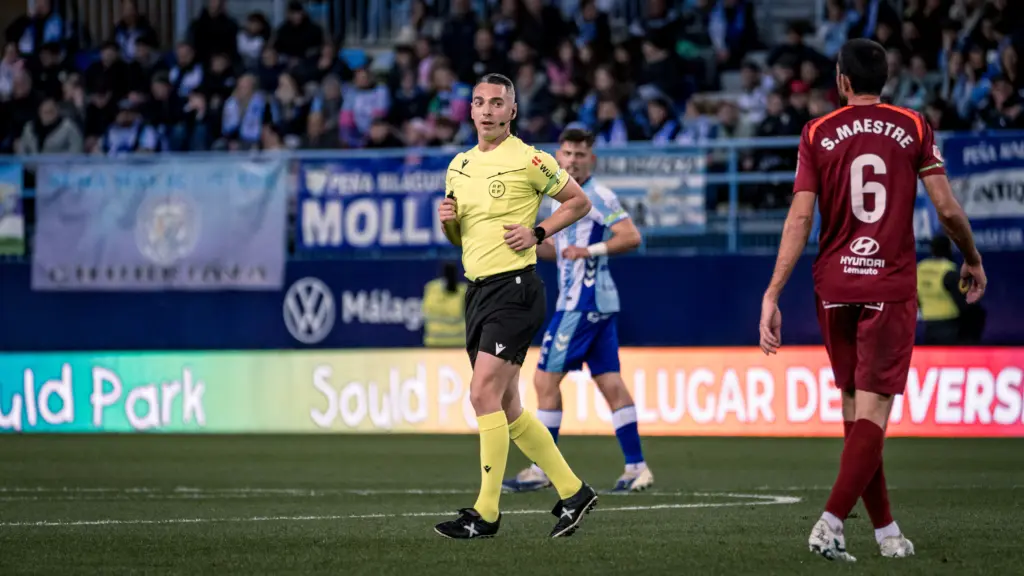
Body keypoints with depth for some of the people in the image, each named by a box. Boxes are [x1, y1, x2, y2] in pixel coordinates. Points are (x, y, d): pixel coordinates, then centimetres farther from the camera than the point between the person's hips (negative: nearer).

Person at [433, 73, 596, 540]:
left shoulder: (529, 160, -7)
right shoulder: (459, 166, 14)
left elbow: (578, 201, 2)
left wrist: (538, 233, -9)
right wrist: (447, 219, 2)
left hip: (514, 287, -8)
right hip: (478, 290, 8)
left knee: (484, 393, -16)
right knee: (506, 407, 10)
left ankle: (486, 512, -13)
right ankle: (572, 492, 21)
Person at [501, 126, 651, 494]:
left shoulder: (598, 197, -11)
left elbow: (631, 237, -17)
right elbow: (559, 251, 24)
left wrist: (591, 250, -24)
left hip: (582, 303, -9)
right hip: (600, 302, 9)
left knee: (546, 379, -5)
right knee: (611, 384, 5)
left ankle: (542, 469, 0)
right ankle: (636, 468, 3)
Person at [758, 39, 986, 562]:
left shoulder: (817, 135, 2)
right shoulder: (913, 128, 1)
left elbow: (800, 217, -5)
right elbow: (947, 209, -3)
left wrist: (772, 295, -6)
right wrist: (972, 260, 16)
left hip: (834, 286, 2)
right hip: (891, 287, -2)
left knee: (855, 408, 13)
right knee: (873, 411, -5)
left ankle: (884, 528, 17)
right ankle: (831, 522, -21)